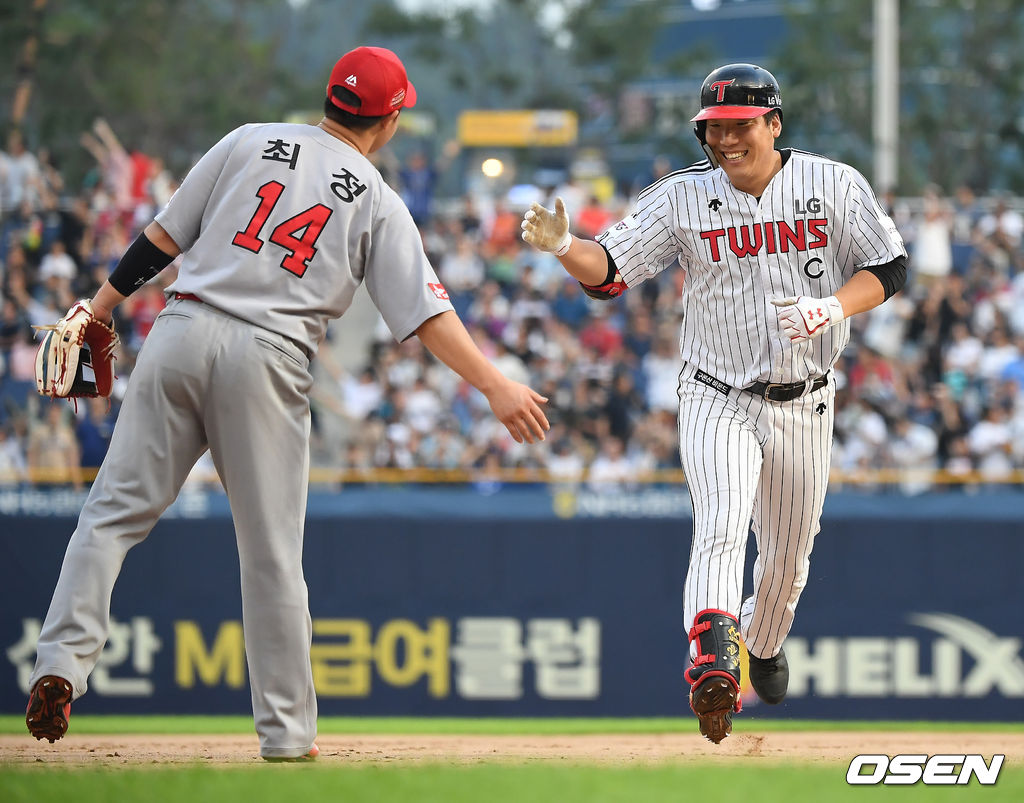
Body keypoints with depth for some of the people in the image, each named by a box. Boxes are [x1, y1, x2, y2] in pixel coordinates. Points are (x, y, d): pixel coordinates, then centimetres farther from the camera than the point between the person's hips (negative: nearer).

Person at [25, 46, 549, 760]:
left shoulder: (251, 141, 13)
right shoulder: (378, 204, 9)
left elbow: (163, 237, 11)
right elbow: (425, 313, -1)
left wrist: (99, 310, 16)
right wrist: (495, 385, -2)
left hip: (182, 332, 1)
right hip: (269, 362, -1)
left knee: (117, 509, 4)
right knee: (272, 552, 5)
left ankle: (62, 664, -13)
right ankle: (286, 732, 9)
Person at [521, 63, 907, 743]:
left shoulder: (835, 186, -5)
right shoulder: (685, 198, -6)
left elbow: (888, 268, 0)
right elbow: (610, 270, -10)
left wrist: (832, 309, -19)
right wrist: (564, 247, -32)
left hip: (805, 406, 2)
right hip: (718, 400, -2)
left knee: (788, 558, 16)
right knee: (722, 528, -26)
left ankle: (764, 640, 47)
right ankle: (713, 666, -42)